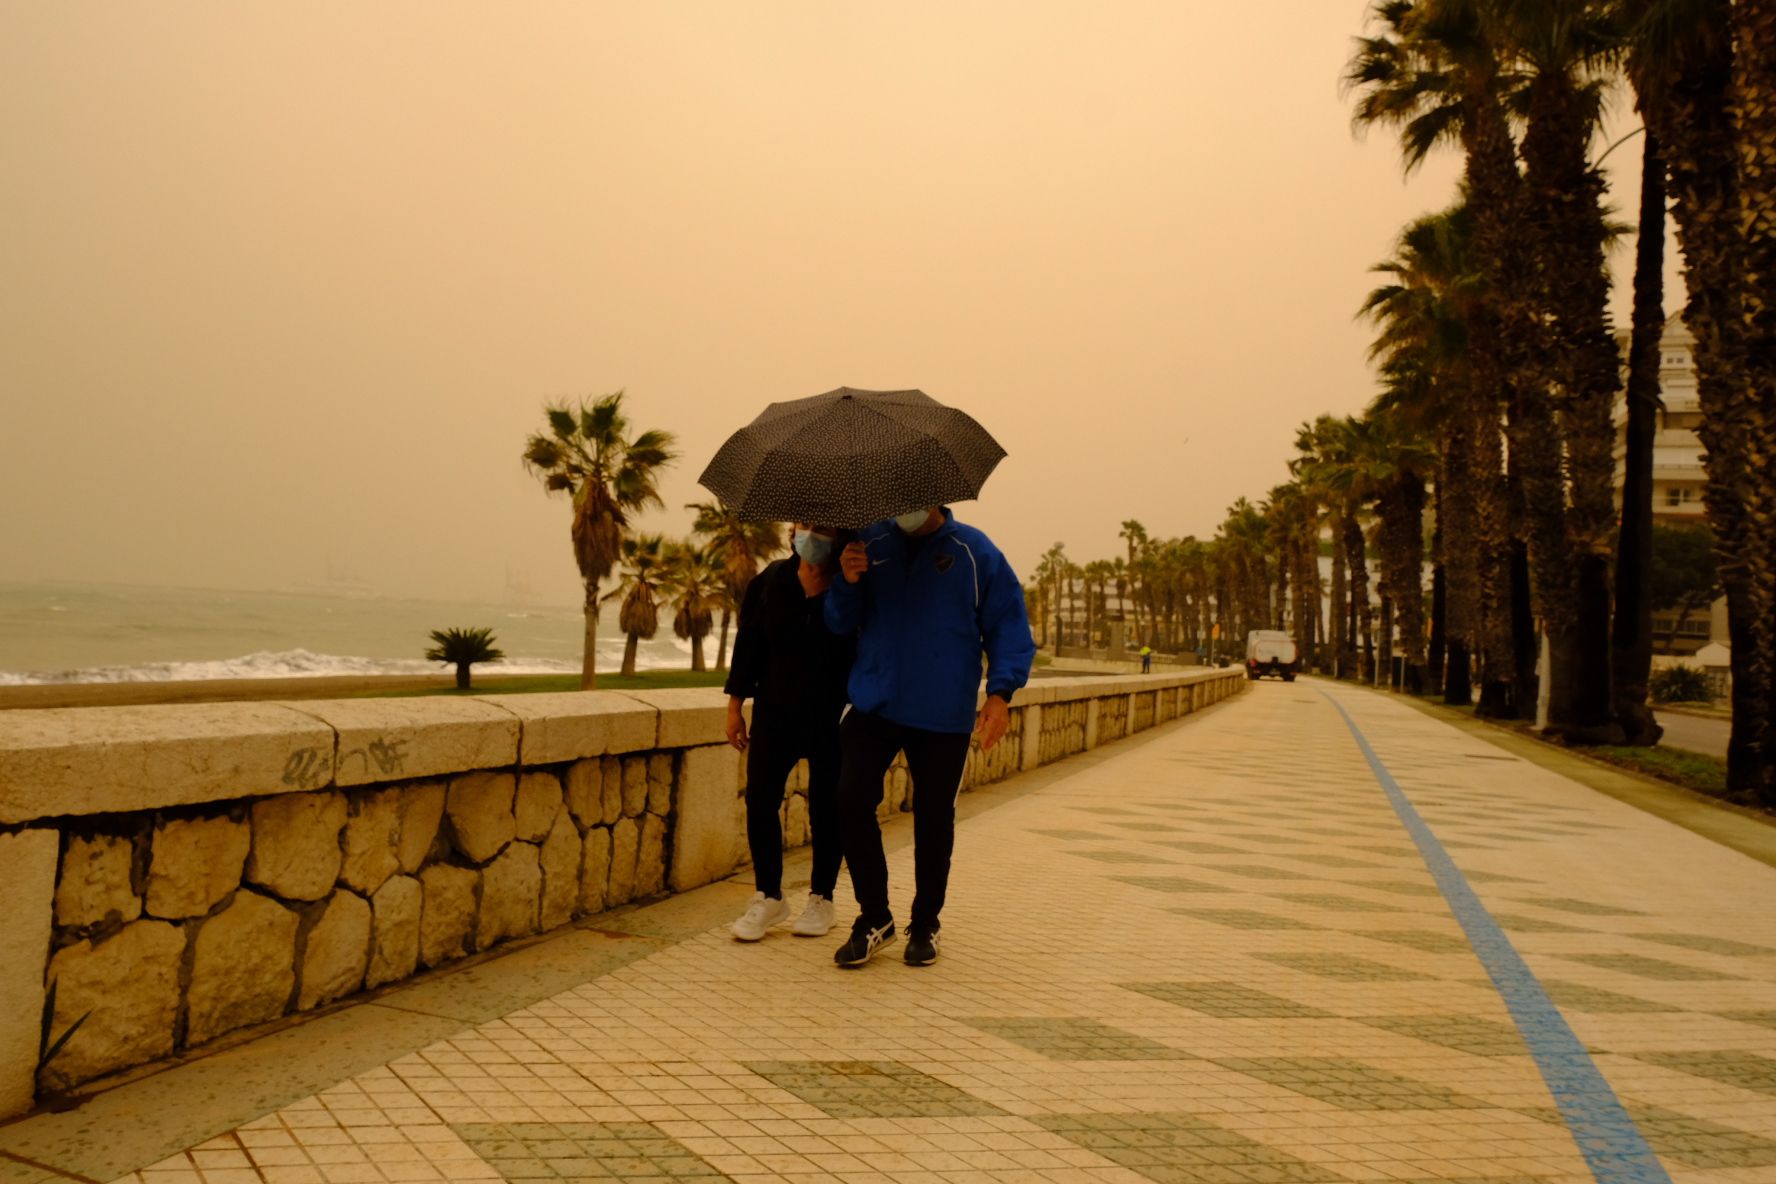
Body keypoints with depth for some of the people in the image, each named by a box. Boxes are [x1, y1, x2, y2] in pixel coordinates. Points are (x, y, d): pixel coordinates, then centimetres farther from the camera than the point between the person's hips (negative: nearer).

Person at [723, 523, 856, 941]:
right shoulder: (771, 581, -2)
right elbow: (749, 642, 5)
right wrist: (736, 703, 6)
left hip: (831, 717, -3)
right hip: (776, 708, 3)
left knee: (826, 807, 6)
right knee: (759, 799, 1)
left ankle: (821, 898, 24)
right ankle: (768, 897, 17)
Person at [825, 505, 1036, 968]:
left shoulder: (975, 552, -2)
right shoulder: (870, 544, 5)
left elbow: (1009, 626, -1)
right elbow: (841, 624, 10)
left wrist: (1001, 691, -13)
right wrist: (848, 582, -11)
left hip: (943, 718, -2)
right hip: (873, 706, 2)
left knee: (933, 818, 7)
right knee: (853, 800, -8)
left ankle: (925, 926, 26)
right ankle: (874, 917, 11)